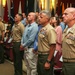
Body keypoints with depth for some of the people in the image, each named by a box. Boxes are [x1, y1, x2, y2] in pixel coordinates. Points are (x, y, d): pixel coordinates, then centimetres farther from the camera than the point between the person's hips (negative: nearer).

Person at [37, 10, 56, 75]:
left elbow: (53, 47, -22)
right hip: (40, 56, 8)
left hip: (46, 57, -8)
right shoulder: (42, 29, 8)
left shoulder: (50, 30, -18)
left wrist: (48, 61, -22)